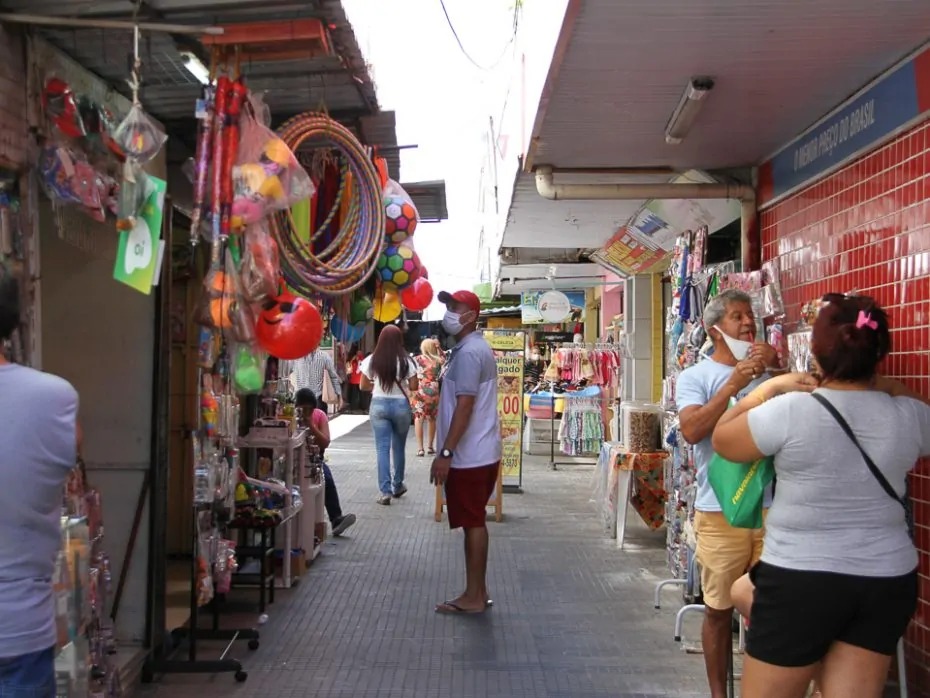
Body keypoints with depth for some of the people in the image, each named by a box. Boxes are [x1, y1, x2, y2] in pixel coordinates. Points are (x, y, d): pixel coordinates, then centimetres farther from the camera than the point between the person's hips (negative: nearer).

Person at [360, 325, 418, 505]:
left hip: (378, 405, 0)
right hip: (401, 405, 0)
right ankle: (397, 486, 30)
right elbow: (414, 387, -4)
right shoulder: (406, 361, -7)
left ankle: (385, 492, -3)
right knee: (399, 448, 16)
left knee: (382, 448, 2)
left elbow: (363, 386, 2)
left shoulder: (372, 360, -3)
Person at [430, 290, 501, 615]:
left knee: (473, 523, -2)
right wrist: (450, 452, 23)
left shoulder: (468, 352, -17)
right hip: (480, 452, 10)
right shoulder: (474, 348, 16)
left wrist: (445, 453, -22)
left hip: (469, 455, -10)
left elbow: (465, 406, -23)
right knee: (475, 522, 14)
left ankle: (473, 597, 6)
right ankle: (478, 592, 22)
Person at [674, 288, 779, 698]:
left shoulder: (770, 371, 9)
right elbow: (692, 430, -15)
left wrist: (778, 369, -8)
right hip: (721, 511, -3)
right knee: (720, 610, 7)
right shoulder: (695, 376, 0)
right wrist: (733, 384, -18)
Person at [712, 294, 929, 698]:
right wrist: (889, 387, 20)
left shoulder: (790, 411, -16)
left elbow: (723, 440, 2)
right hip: (888, 581, 5)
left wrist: (770, 388, 8)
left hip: (800, 579, -4)